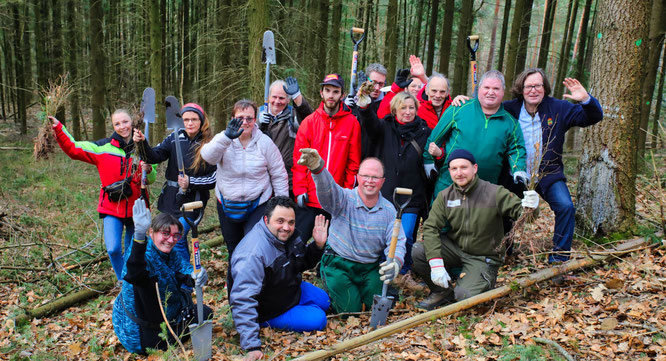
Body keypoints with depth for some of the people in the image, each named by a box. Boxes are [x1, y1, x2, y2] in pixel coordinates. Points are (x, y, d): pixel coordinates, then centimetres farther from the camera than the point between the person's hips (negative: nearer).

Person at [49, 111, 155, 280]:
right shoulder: (103, 147, -1)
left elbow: (151, 179, 9)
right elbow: (73, 149, -1)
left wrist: (147, 170, -13)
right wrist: (59, 129, -12)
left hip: (135, 209, 1)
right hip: (112, 209, -1)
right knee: (113, 249, -16)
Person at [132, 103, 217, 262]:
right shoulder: (174, 138, 2)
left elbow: (214, 180, -8)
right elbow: (153, 156, -7)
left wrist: (190, 182, -18)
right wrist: (142, 143, -24)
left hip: (192, 201, -4)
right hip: (170, 199, 4)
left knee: (176, 240, -12)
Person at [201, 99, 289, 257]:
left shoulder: (265, 142, -7)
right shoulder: (223, 139, -7)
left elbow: (279, 175, -2)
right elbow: (208, 157, -29)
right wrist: (226, 137, -43)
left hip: (258, 205, -2)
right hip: (227, 205, 2)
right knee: (233, 248, 20)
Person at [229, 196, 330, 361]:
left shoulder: (288, 235, -11)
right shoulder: (252, 254, -39)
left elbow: (302, 264, 7)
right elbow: (243, 301, -41)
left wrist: (318, 246, -14)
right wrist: (252, 347, -44)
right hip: (268, 309, -9)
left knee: (324, 301, 15)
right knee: (317, 320, -15)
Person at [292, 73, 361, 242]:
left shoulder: (352, 123, 0)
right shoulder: (309, 122, 2)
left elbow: (354, 163, 1)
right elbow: (299, 159, 2)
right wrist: (300, 189, -6)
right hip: (309, 198, 0)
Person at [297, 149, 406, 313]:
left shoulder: (388, 209, -1)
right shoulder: (344, 199, -12)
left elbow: (396, 242, -5)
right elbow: (328, 190, -34)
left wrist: (396, 262, -28)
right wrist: (317, 168, -56)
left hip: (371, 267, 3)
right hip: (339, 265, -3)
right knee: (350, 309, -11)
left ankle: (359, 288, 24)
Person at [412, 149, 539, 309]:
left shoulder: (494, 193, -12)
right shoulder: (445, 196, -4)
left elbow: (517, 210, -13)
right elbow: (430, 228, -10)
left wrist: (528, 207, -40)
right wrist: (436, 264, -22)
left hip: (483, 258, -3)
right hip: (454, 247, 3)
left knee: (464, 296, -25)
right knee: (418, 251, -22)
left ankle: (485, 282, 13)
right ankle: (442, 292, 3)